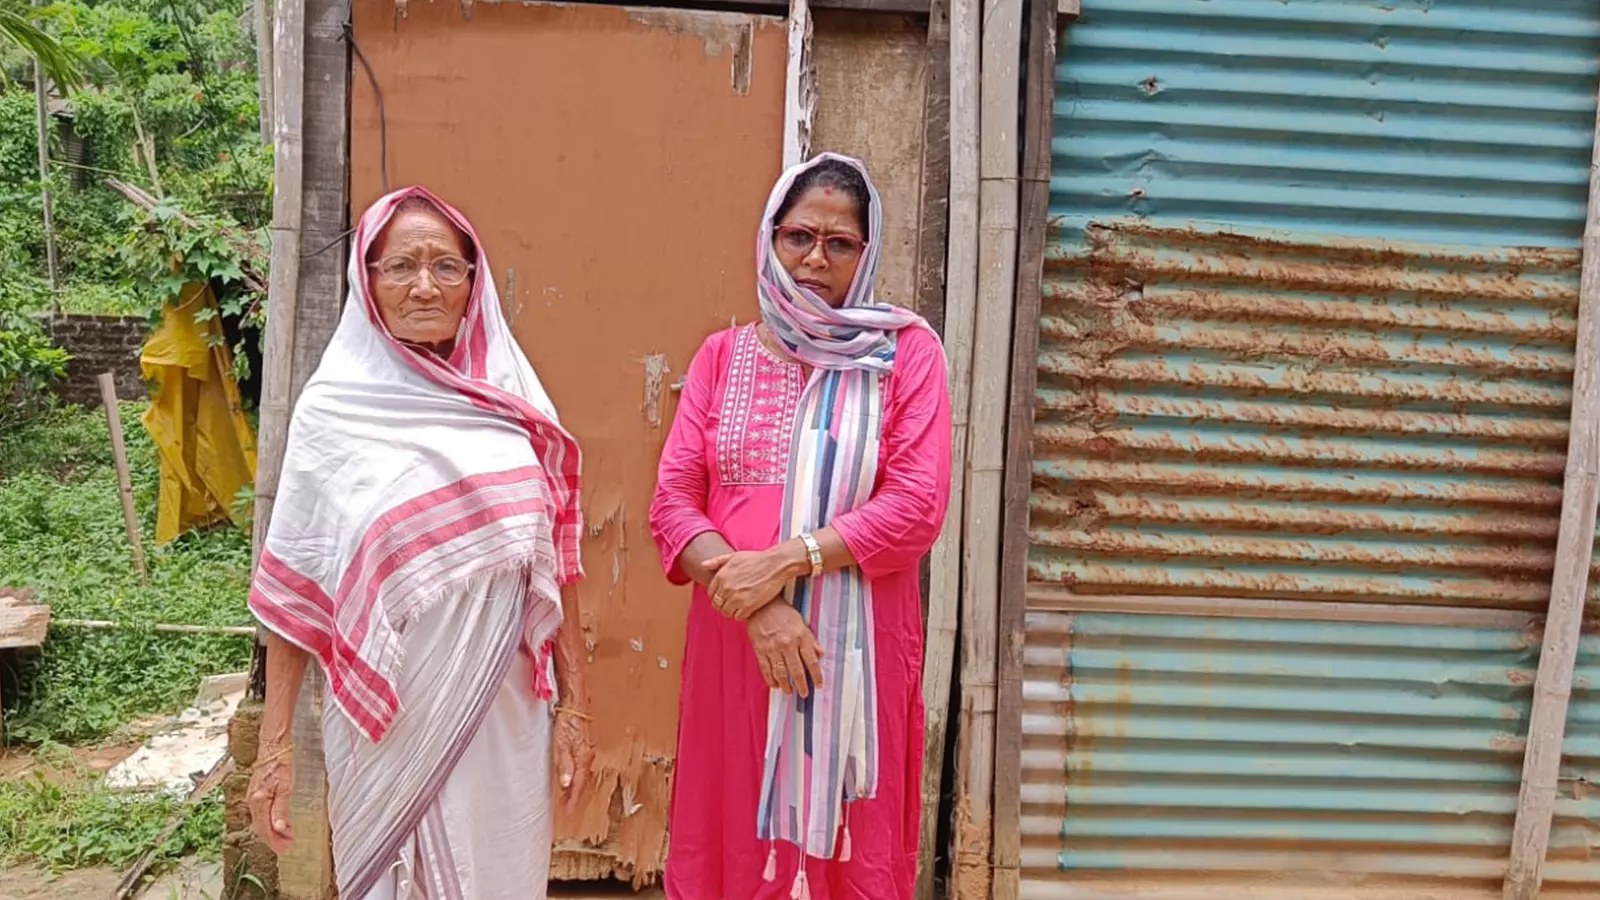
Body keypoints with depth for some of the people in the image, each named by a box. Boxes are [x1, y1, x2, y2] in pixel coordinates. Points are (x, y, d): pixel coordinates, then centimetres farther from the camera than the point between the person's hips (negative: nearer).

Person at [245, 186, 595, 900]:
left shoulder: (514, 403, 0)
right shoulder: (334, 409, -6)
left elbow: (552, 567, 3)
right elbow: (294, 589, -3)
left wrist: (574, 703, 3)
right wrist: (274, 744, -4)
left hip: (504, 712, 2)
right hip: (387, 717, -2)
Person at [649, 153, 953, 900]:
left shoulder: (908, 352, 0)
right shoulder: (722, 356, 7)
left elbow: (917, 508, -9)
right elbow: (672, 502, 0)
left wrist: (785, 561, -17)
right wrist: (757, 607, -14)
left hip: (856, 650, -2)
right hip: (732, 643, 2)